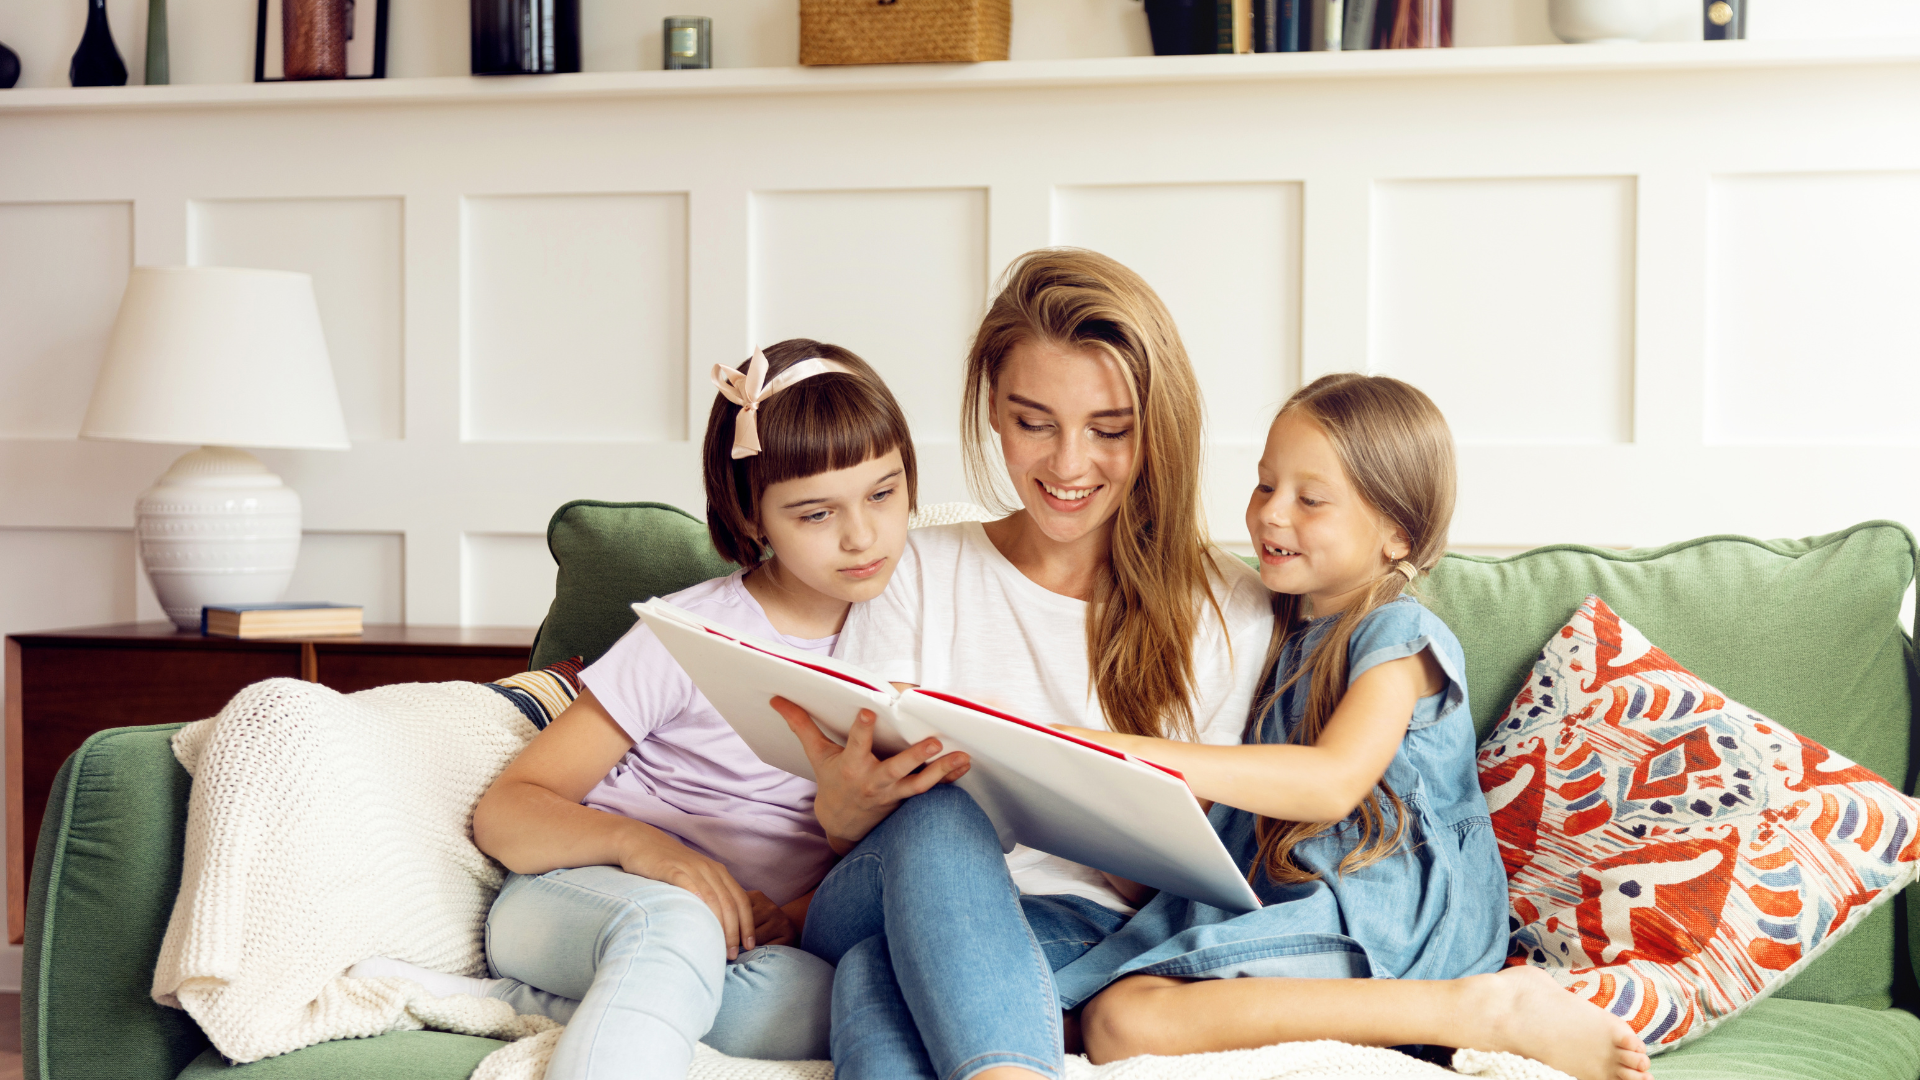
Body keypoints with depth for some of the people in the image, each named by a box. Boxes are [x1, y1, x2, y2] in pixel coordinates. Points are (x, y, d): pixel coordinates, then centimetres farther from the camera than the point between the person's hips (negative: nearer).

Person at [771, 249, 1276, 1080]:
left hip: (1089, 927, -1)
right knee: (936, 814, -37)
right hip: (891, 902, 1)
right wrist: (844, 807, -19)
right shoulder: (919, 574, 13)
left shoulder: (1230, 612, 10)